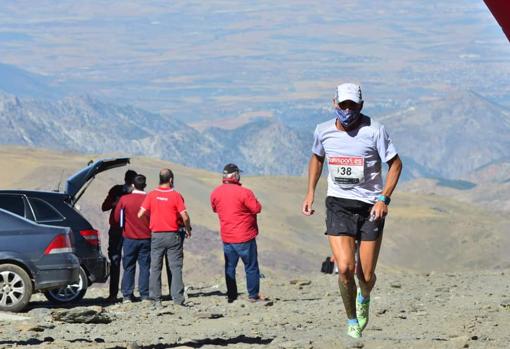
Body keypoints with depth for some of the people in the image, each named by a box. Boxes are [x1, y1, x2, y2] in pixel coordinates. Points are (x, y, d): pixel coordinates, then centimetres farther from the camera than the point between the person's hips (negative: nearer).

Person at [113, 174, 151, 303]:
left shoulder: (124, 200, -7)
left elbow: (117, 218, 0)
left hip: (129, 239, 0)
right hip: (146, 238, 0)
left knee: (128, 268, 6)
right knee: (145, 267, 4)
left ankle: (127, 296, 2)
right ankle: (145, 295, 1)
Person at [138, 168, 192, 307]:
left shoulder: (151, 195, 0)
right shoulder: (176, 195, -6)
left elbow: (141, 214, -4)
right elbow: (185, 217, -10)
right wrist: (188, 229, 8)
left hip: (156, 235, 2)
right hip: (173, 235, -2)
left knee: (155, 268, 6)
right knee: (176, 267, 3)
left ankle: (156, 300, 4)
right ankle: (178, 299, -2)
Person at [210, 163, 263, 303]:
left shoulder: (215, 193, 0)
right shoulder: (244, 192, -18)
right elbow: (257, 209, -13)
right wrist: (252, 199, 4)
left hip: (227, 237, 5)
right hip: (245, 238, -5)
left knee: (230, 267, 14)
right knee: (251, 267, 7)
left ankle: (231, 295, 14)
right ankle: (253, 295, 10)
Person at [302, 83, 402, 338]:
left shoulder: (374, 131, -10)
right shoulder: (323, 131, 1)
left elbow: (395, 164, -3)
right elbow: (317, 158, 22)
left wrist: (384, 198, -13)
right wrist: (310, 193, 14)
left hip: (370, 206, -1)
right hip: (338, 204, 2)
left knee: (366, 275, 0)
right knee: (344, 268, -16)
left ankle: (364, 298, 38)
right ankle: (352, 321, 6)